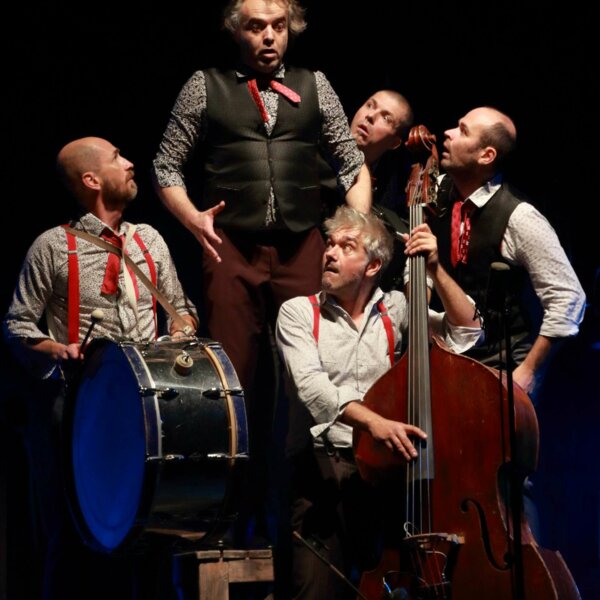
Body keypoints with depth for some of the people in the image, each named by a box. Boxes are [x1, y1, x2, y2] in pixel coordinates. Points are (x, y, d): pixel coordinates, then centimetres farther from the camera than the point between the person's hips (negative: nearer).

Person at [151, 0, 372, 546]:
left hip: (302, 246, 2)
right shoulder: (206, 87, 7)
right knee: (235, 377, -1)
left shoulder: (314, 86, 13)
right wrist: (193, 217, -8)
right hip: (233, 246, -1)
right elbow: (167, 165, 9)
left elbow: (353, 163, 14)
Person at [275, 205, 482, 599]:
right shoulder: (298, 312, 4)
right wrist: (372, 421, -29)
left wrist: (435, 270, -3)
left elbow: (466, 333, 6)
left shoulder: (395, 308, 12)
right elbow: (311, 385, -13)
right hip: (322, 466, -2)